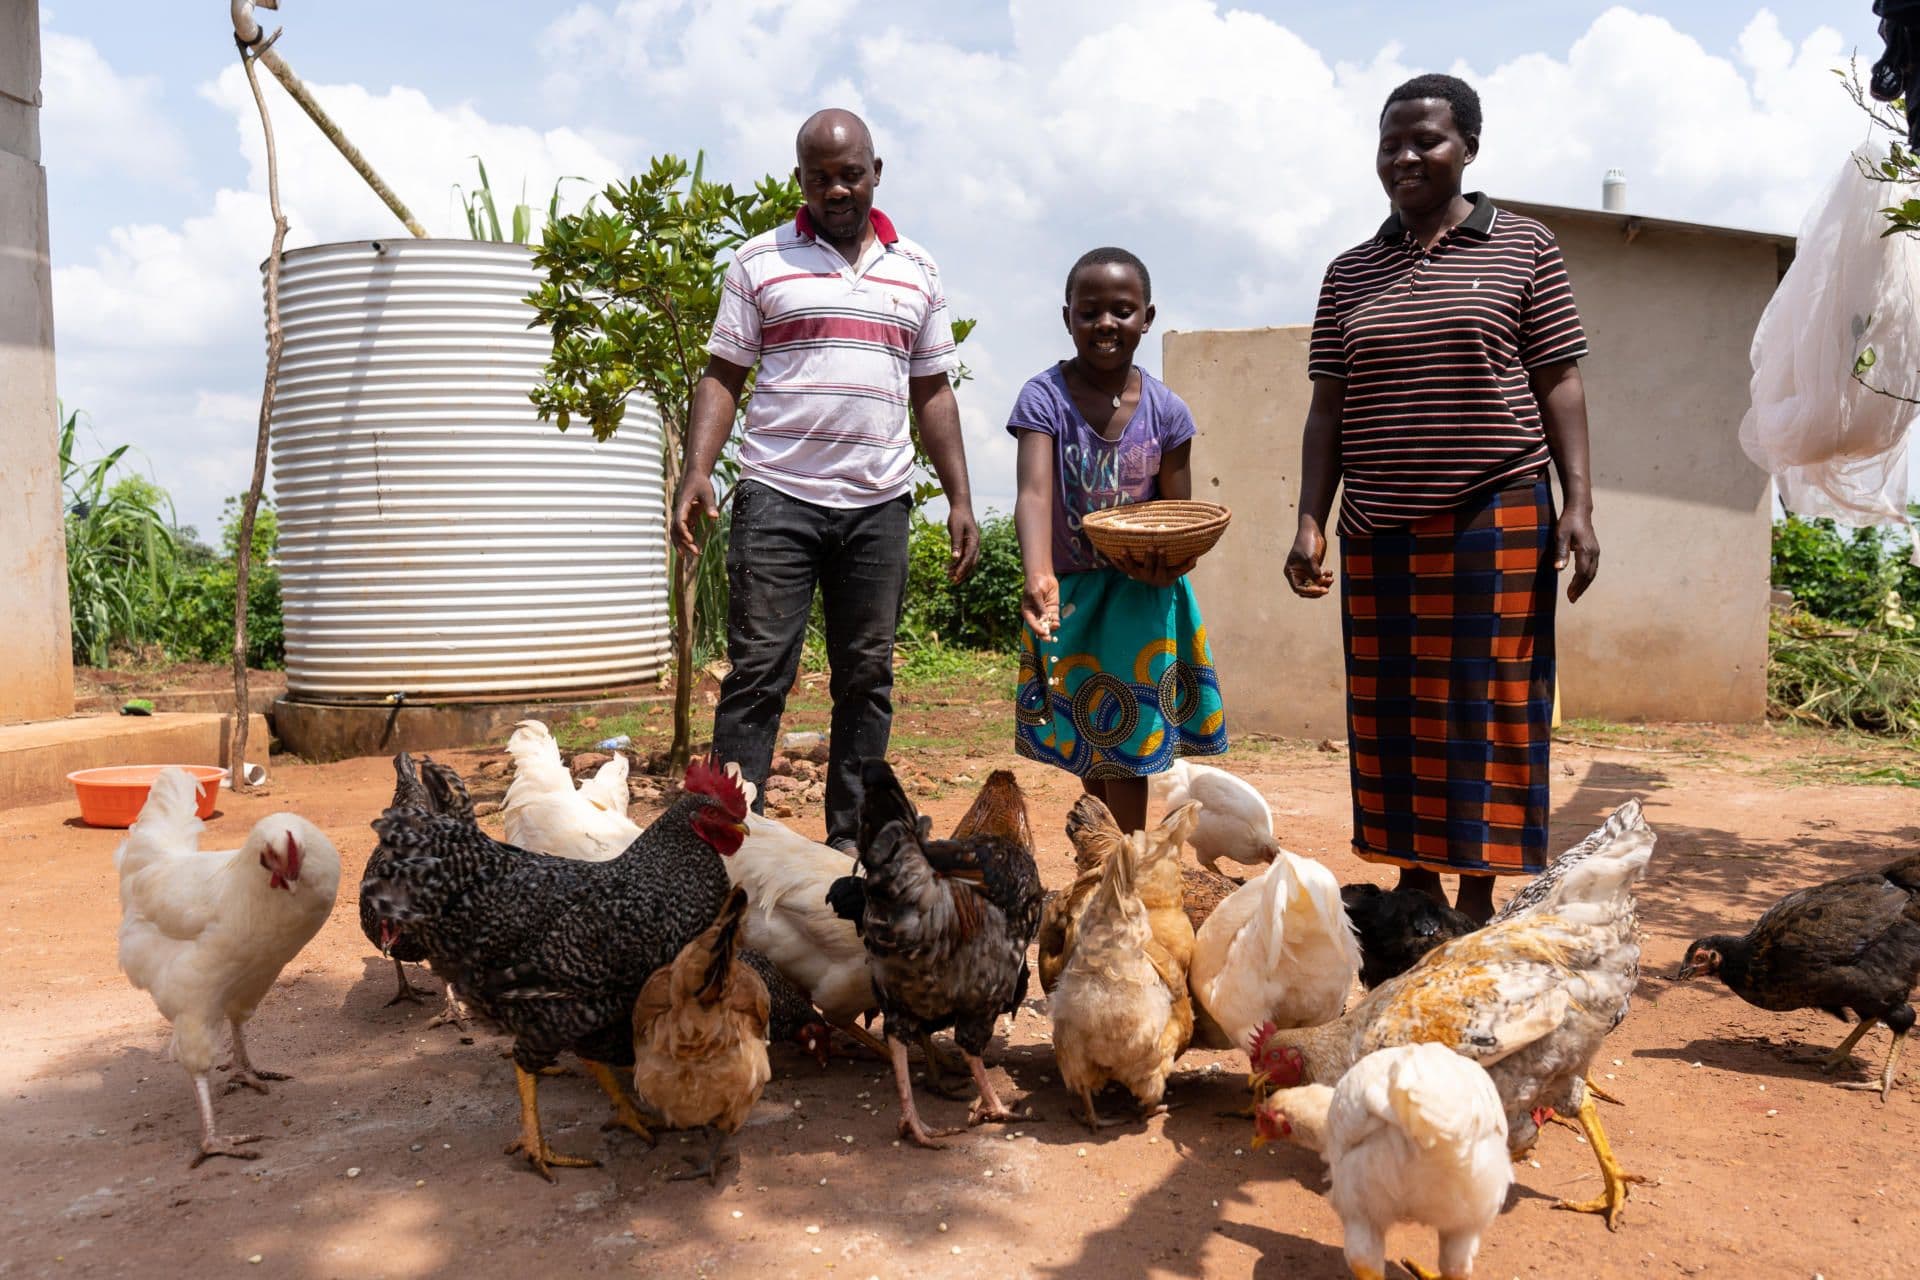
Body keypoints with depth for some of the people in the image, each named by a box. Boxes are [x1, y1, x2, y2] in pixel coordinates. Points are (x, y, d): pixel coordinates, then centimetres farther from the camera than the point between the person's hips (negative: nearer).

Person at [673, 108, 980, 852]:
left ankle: (852, 840, 14)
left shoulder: (917, 271, 14)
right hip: (777, 495, -2)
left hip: (878, 503, 3)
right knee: (758, 671, -6)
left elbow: (933, 392, 16)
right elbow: (722, 375, 4)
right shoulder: (760, 261, 6)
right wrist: (696, 473, -11)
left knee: (867, 677, 5)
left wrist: (960, 499, 8)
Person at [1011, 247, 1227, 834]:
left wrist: (1169, 560, -25)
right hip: (1072, 591, 0)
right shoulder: (1045, 397, -12)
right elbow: (1035, 494, -27)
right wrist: (1039, 576, -45)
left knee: (1127, 741, 0)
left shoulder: (1165, 410, -7)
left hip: (1141, 593, 0)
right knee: (1089, 745, 12)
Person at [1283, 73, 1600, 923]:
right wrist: (1311, 521, 0)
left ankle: (1477, 900, 10)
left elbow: (1558, 384, 1)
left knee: (1485, 711, 0)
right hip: (1379, 531, 3)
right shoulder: (1350, 273, 12)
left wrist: (1578, 504, -7)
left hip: (1494, 520, -3)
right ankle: (1415, 884, 18)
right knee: (1391, 717, 5)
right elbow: (1328, 409, 9)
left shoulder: (1524, 249, 4)